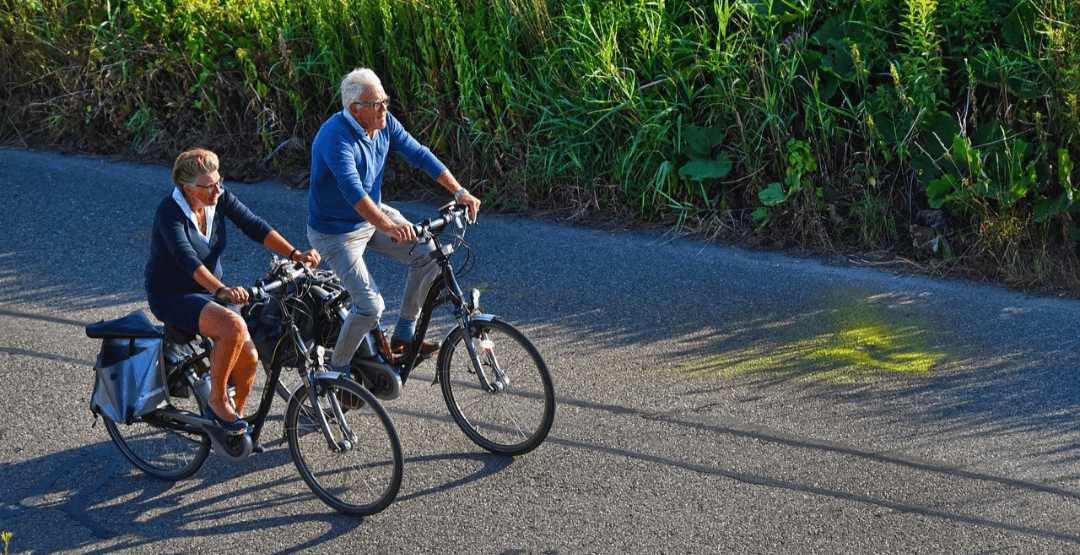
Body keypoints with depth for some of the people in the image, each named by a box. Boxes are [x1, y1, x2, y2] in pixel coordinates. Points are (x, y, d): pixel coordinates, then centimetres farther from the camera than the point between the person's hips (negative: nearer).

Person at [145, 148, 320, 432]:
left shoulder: (220, 198, -6)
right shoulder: (169, 212, -24)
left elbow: (255, 226, -9)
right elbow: (187, 258, -37)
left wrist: (295, 255, -23)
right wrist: (221, 291, -53)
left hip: (209, 292, 6)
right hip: (171, 296, -6)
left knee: (248, 357, -12)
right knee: (234, 327, -32)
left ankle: (235, 416, 13)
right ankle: (218, 400, -13)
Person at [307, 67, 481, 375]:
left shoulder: (384, 123, -8)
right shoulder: (336, 136, -30)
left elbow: (419, 155, -3)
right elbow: (352, 189, -43)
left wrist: (459, 191, -13)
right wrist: (389, 227, -56)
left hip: (373, 213, 8)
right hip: (336, 231, -8)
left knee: (428, 254, -5)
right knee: (371, 305, -17)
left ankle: (403, 335, 10)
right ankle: (337, 370, 5)